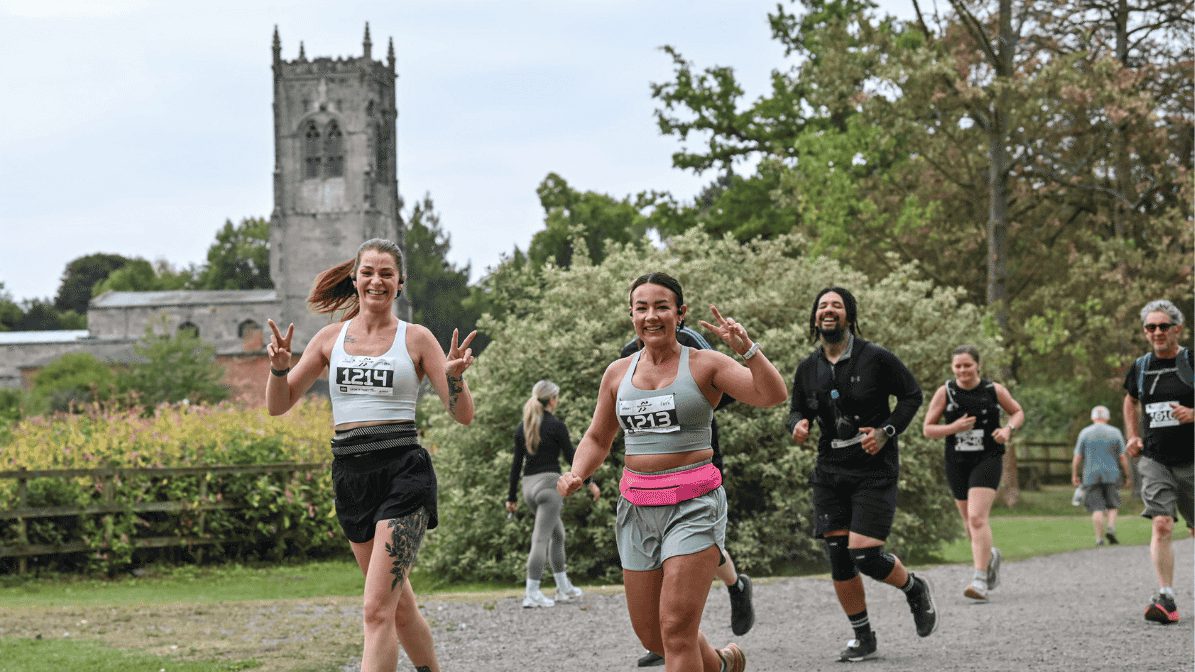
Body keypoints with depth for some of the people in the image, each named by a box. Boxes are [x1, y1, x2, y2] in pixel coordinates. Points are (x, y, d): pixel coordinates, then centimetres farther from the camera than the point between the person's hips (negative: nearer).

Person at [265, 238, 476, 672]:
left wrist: (454, 375, -20)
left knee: (378, 609, -14)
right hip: (351, 477, 5)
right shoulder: (331, 338, 11)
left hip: (403, 475, -5)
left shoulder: (416, 339, 2)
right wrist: (279, 367, -9)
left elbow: (462, 414, 0)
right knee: (399, 605, 15)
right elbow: (279, 405, 11)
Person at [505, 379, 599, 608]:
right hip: (549, 483, -7)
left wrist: (511, 498, 13)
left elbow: (516, 464, 10)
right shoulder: (556, 425, -8)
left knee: (557, 533, 20)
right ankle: (532, 594, -13)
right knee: (541, 538, -9)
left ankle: (564, 589, 24)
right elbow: (571, 458, -6)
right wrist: (590, 483, 4)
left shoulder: (522, 427, 9)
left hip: (529, 486, 7)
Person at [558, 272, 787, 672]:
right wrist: (576, 475, -1)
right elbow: (597, 439, 18)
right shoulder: (618, 373, 9)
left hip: (693, 504, -5)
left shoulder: (705, 365, -3)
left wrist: (745, 347, -28)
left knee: (676, 630, -15)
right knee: (651, 636, 10)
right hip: (637, 507, 5)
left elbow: (772, 395, -14)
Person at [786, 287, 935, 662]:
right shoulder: (807, 369, 4)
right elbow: (798, 410, 17)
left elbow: (912, 395, 1)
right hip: (830, 472, 5)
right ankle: (863, 638, 17)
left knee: (864, 556, -14)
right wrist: (798, 425, -6)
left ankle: (915, 589, 18)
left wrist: (887, 432, -12)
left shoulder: (876, 359, -8)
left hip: (874, 471, -5)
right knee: (839, 558, 1)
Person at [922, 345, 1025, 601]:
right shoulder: (945, 393, -2)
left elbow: (1018, 412, 13)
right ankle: (990, 556, 46)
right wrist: (954, 427, -17)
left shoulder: (994, 390, -2)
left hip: (987, 460, -3)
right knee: (969, 520, 15)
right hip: (957, 463, 3)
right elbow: (927, 429, -1)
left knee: (977, 518, -18)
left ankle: (980, 580, -21)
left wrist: (1008, 429, -8)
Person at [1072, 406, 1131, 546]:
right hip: (1111, 474, 0)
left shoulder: (1085, 433, 2)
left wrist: (1074, 475, 11)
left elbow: (1077, 457, 1)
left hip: (1091, 476, 0)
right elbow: (1123, 457, 2)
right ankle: (1111, 528, -11)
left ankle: (1099, 538, -6)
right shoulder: (1115, 433, 3)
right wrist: (1128, 477, 8)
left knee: (1097, 508, 0)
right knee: (1112, 505, 12)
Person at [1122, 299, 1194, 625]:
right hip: (1155, 460, 2)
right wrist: (1133, 436, 15)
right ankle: (1166, 599, -16)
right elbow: (1131, 401, 28)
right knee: (1161, 525, -13)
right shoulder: (1141, 367, 7)